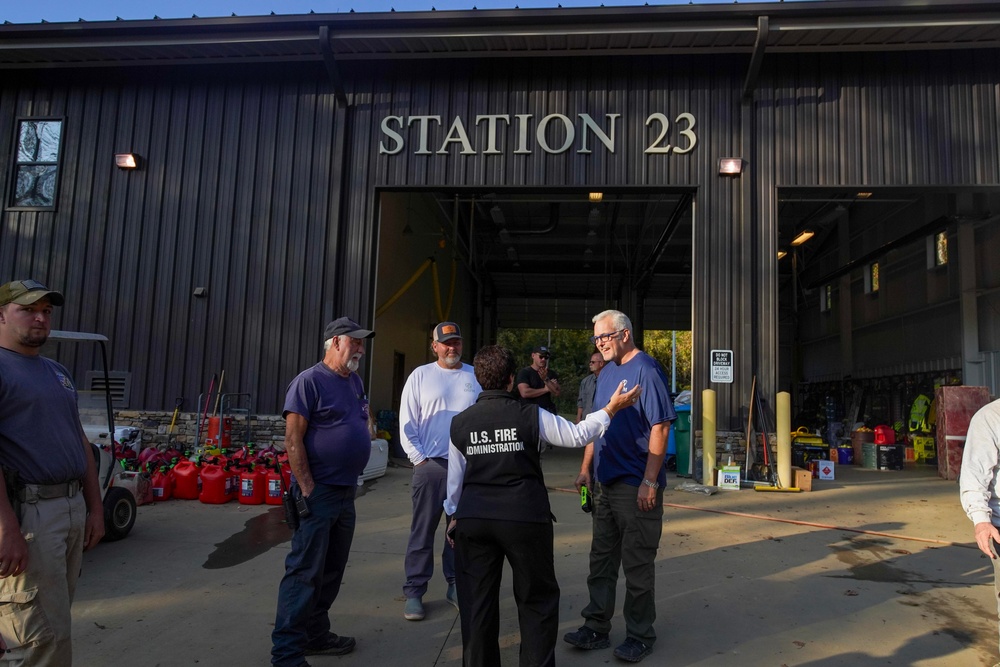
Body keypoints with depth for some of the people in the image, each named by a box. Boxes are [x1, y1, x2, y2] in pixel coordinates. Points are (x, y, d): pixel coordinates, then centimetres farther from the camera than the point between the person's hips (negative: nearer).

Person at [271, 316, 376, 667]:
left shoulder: (355, 382, 12)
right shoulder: (309, 381, -11)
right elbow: (292, 440, -15)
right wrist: (308, 491, -17)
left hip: (347, 492, 8)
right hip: (318, 493, -8)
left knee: (331, 571, 16)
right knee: (305, 572, -3)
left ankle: (315, 635, 29)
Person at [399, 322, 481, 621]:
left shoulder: (476, 376, 6)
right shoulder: (421, 375, 2)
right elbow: (407, 424, 1)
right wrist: (419, 459, -5)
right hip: (431, 465, -2)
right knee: (423, 531, 3)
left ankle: (456, 585, 25)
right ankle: (414, 591, 13)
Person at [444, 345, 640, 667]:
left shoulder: (460, 423, 0)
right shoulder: (531, 416, -8)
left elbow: (455, 477, 7)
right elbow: (577, 435, 2)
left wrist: (453, 514, 21)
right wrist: (612, 407, 14)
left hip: (472, 519, 3)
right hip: (525, 518, -2)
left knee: (477, 602, 13)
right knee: (537, 599, 15)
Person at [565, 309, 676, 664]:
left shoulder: (645, 370, -14)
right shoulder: (606, 373, 11)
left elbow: (660, 426, -18)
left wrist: (649, 481, -20)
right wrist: (586, 469, 14)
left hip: (636, 487, -8)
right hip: (604, 484, 8)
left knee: (637, 564, 5)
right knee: (602, 558, 14)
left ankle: (639, 637, 21)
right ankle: (596, 628, 26)